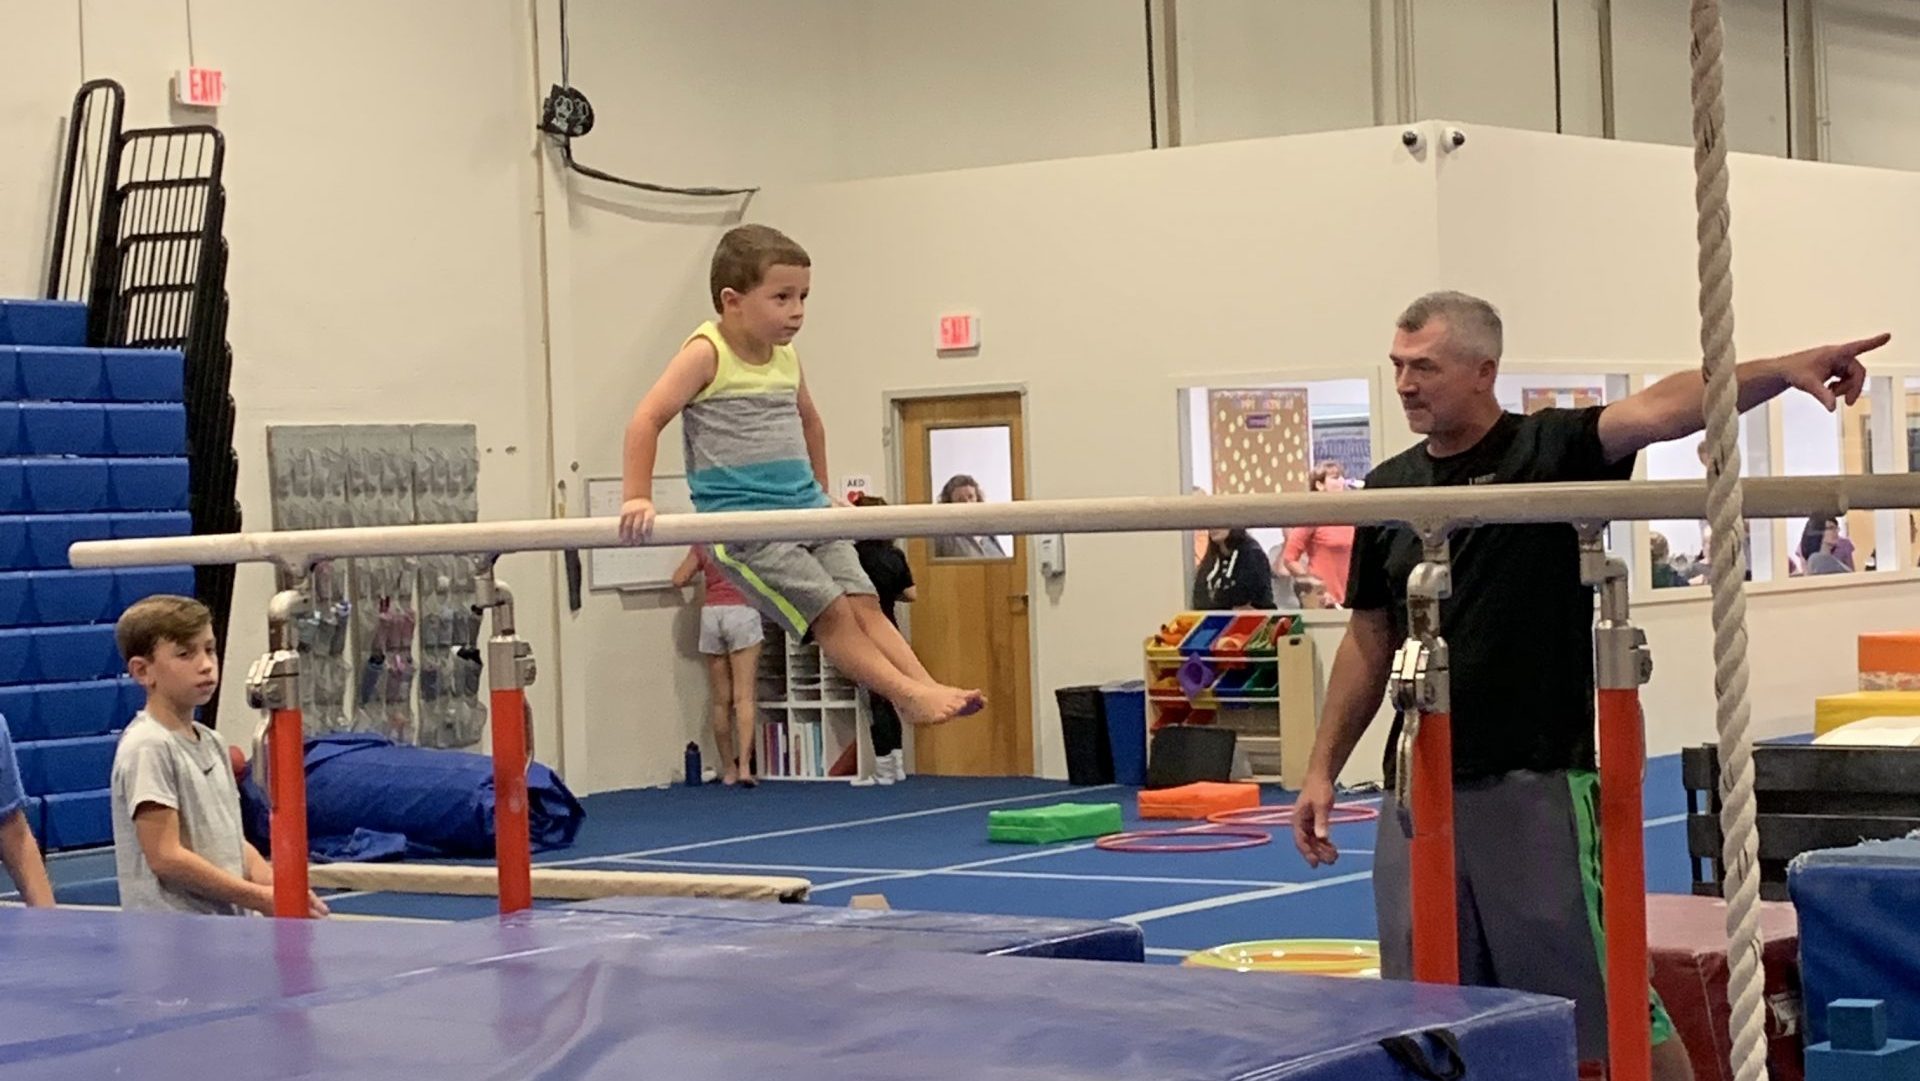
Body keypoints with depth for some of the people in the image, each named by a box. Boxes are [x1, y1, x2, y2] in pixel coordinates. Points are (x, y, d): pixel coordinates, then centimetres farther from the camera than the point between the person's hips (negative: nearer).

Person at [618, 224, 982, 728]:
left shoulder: (787, 359, 12)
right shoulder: (708, 354, -9)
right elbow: (648, 419, -16)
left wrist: (820, 493, 32)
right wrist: (638, 498, -21)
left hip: (804, 510, 7)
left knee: (864, 603, -7)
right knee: (831, 612, -13)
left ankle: (927, 684, -16)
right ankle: (906, 695, -15)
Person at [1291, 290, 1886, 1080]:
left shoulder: (1552, 450, -4)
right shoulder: (1390, 488, 11)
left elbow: (1660, 408, -22)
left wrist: (1783, 370, -37)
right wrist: (1322, 768, 14)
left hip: (1538, 780, -5)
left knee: (1607, 998, 0)